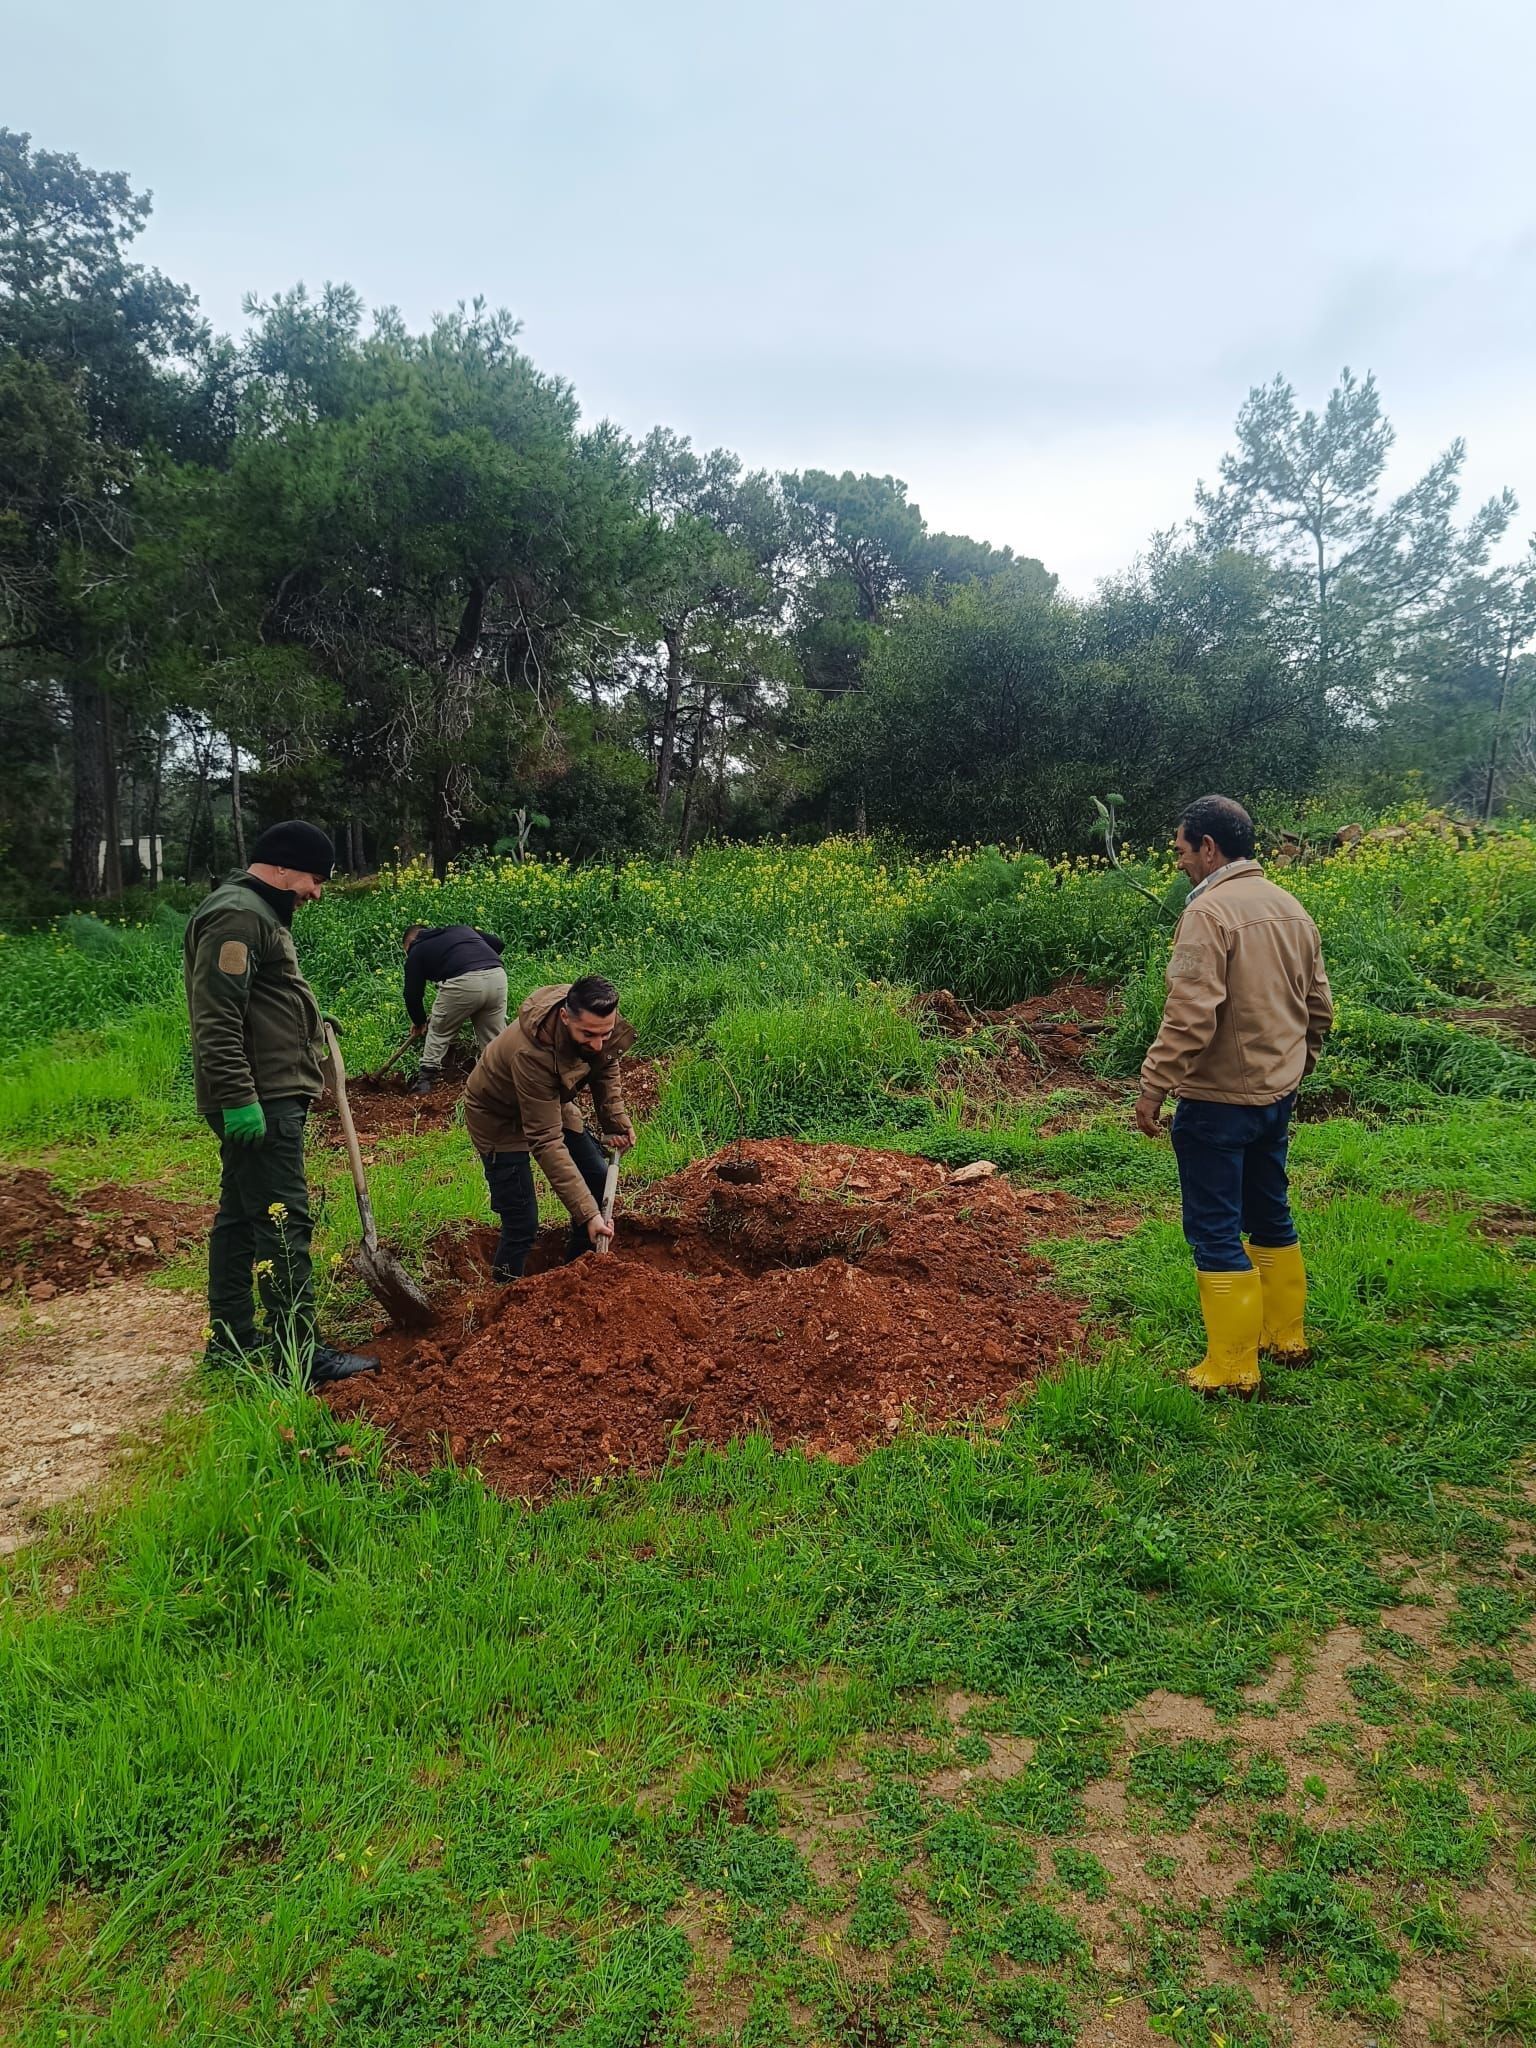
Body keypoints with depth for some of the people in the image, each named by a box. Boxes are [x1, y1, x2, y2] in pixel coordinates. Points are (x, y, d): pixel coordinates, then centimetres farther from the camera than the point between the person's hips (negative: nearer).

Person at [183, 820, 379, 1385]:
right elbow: (216, 1019, -22)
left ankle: (231, 1340, 24)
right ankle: (298, 1354, -4)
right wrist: (239, 1099, -25)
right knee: (282, 1221, -8)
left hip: (261, 1098, 11)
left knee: (240, 1215, 15)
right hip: (260, 1100, -11)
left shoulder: (258, 913, 21)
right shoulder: (237, 915, -14)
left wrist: (306, 1019, 23)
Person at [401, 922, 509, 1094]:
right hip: (497, 975, 4)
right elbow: (497, 943, 28)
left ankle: (426, 1081, 22)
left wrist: (419, 1022, 39)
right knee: (495, 1036, 16)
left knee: (438, 1032, 19)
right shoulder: (460, 928, 34)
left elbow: (412, 994, 22)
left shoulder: (417, 951, 21)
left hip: (463, 982, -4)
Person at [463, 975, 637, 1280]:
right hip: (499, 1115, -7)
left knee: (597, 1178, 7)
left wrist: (616, 1119, -10)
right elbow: (546, 1142, -40)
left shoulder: (596, 1024, -24)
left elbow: (605, 1068, 2)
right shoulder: (532, 1053, -43)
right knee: (523, 1222, -12)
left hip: (551, 1100, 7)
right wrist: (588, 1212, -41)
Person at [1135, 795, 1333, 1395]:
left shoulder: (1210, 910, -18)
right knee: (1269, 1215, 21)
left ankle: (1232, 1368, 9)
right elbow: (1319, 1006, 15)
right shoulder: (1290, 908, 8)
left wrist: (1154, 1087, -17)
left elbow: (1191, 1015, -24)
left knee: (1215, 1231, 1)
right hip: (1277, 1096, 9)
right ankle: (1286, 1337, 34)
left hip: (1217, 1099, -8)